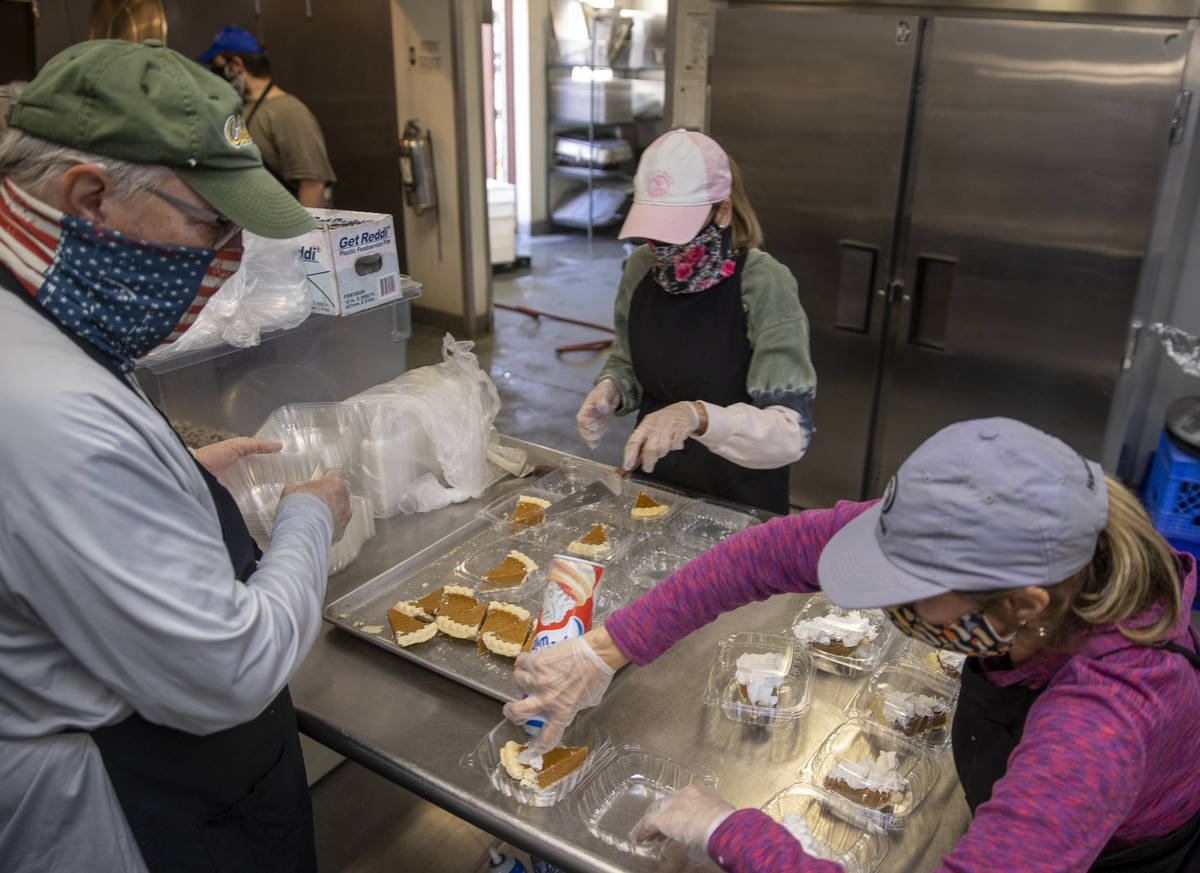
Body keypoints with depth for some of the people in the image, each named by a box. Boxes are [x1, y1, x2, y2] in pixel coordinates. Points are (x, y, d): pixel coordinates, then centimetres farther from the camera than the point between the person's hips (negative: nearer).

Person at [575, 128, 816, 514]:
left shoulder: (765, 284, -18)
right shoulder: (641, 268, -2)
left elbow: (791, 433, -22)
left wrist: (699, 417, -37)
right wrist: (610, 389, -8)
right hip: (651, 484, 4)